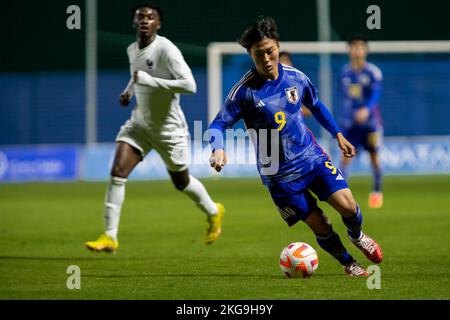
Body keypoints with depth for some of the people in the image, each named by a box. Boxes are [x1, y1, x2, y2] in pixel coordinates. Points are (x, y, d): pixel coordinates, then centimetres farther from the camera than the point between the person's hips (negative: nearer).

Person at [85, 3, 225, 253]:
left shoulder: (166, 50, -21)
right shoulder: (132, 50, 2)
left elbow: (189, 85, -30)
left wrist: (151, 81, -33)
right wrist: (128, 91, 5)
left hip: (169, 127, -5)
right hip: (140, 124, 5)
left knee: (181, 182, 13)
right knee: (117, 173, -13)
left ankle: (213, 212, 43)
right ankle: (110, 237, -11)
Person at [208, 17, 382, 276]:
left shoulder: (295, 77, -2)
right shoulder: (245, 91, -16)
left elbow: (316, 105, 17)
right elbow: (218, 125, -13)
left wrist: (338, 134, 21)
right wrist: (218, 149, -33)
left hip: (312, 156, 3)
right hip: (279, 174, -3)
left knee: (347, 205, -11)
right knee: (320, 226, -3)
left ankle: (357, 236, 24)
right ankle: (348, 263, 23)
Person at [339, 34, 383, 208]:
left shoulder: (373, 72, -8)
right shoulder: (345, 72, 4)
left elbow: (376, 94, -19)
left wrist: (366, 109, -36)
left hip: (369, 121, -3)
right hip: (349, 121, 3)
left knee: (374, 156, 5)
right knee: (346, 156, -8)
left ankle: (377, 192, 20)